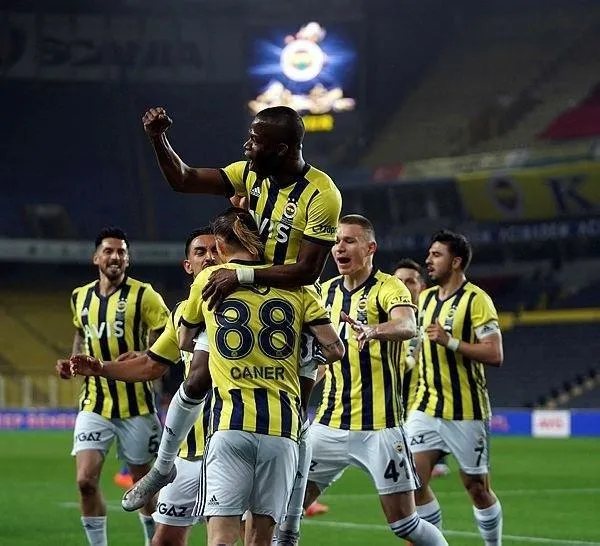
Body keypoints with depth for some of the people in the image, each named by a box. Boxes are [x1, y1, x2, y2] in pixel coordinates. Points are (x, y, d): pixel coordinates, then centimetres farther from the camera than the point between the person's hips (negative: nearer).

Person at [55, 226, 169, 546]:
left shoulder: (144, 296, -7)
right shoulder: (79, 297, 8)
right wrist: (72, 362, 10)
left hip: (136, 404, -3)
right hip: (94, 403, 3)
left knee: (142, 481, 8)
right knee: (86, 481, -10)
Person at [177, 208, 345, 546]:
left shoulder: (208, 280, 8)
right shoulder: (295, 286, 10)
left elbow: (185, 342, 22)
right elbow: (335, 349, 5)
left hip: (231, 423, -2)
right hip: (282, 427, 2)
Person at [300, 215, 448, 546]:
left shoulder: (388, 288, -8)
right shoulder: (328, 291, 11)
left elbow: (408, 326, -31)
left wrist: (372, 330, -50)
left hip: (379, 427, -6)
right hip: (329, 426, 6)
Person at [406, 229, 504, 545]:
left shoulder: (476, 300, -11)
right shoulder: (425, 298, 11)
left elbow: (495, 355, -19)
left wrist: (450, 341, -26)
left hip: (466, 412, -6)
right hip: (426, 408, 6)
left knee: (477, 489, 5)